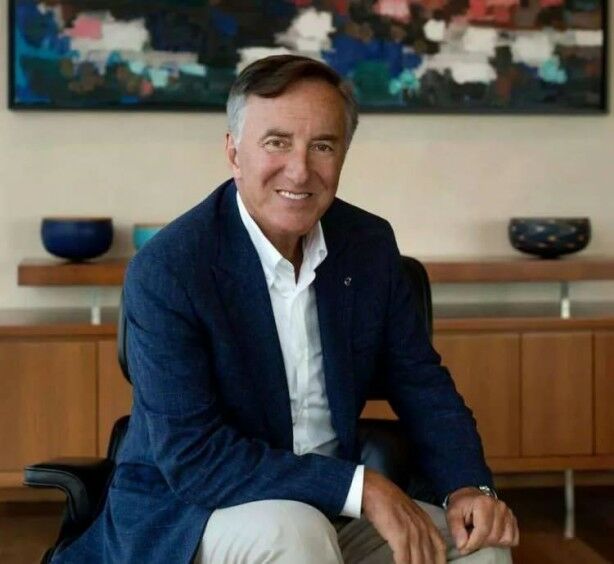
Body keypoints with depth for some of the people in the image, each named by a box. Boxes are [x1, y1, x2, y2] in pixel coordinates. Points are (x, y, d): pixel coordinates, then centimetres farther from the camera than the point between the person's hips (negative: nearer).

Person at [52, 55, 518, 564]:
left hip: (330, 511, 5)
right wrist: (361, 487, -28)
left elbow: (420, 383, 6)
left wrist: (469, 487, -14)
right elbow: (192, 456, -23)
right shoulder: (165, 270, -19)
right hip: (186, 516, -5)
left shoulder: (371, 243, 0)